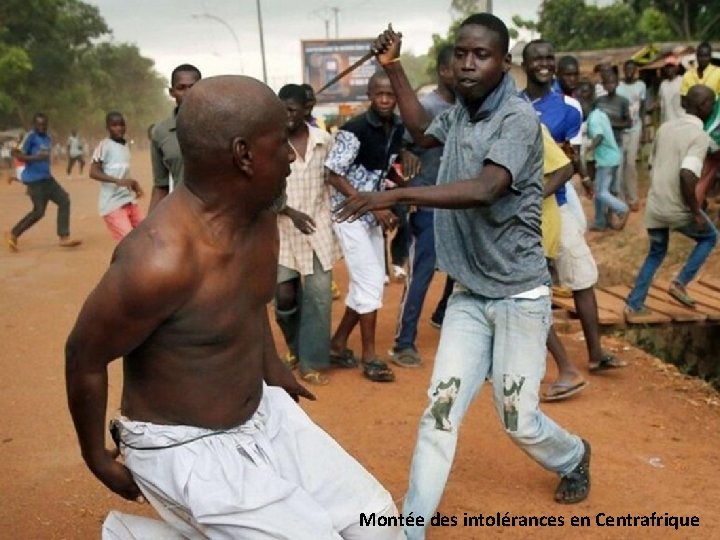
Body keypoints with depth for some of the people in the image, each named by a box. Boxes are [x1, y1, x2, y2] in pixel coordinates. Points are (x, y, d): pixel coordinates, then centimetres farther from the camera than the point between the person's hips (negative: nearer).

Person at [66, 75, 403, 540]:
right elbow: (85, 358, -18)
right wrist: (98, 458, -4)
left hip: (264, 412, 8)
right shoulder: (162, 259, -32)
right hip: (184, 449, -7)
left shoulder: (260, 211, -6)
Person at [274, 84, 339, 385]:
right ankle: (295, 344, 26)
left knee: (319, 296, 1)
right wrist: (291, 212, -23)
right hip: (282, 229, -2)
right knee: (284, 294, -5)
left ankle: (312, 362, 13)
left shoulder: (324, 140, 1)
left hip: (319, 228, 2)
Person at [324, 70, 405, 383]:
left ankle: (337, 344, 25)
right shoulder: (354, 130, -19)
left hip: (374, 215, 7)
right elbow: (333, 176, -17)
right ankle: (369, 356, 5)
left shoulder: (398, 130, 2)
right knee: (370, 282, -7)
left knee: (368, 283, 11)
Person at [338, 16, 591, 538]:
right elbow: (423, 131, 28)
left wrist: (394, 195, -40)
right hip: (468, 295, 6)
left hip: (518, 296, -5)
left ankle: (573, 457, 40)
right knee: (440, 411, 0)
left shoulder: (518, 117, -18)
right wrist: (393, 67, 19)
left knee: (518, 421, 6)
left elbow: (485, 189, -35)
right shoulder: (459, 113, 5)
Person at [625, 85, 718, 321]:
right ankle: (680, 283, 12)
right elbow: (687, 175, -27)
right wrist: (696, 212, -18)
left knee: (656, 253, 23)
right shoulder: (700, 136, -14)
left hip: (654, 205, 6)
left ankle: (633, 306, 18)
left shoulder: (664, 127, 9)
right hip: (678, 209, -6)